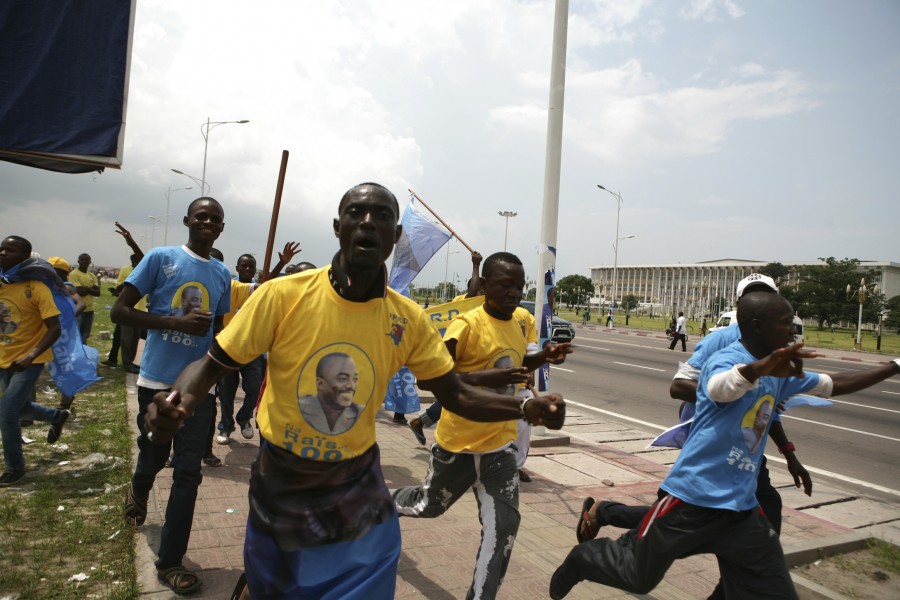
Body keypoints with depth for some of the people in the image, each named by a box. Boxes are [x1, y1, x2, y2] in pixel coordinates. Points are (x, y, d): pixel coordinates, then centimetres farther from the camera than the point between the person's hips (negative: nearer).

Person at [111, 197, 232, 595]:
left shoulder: (223, 275, 7)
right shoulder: (161, 258, -5)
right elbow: (119, 311, -8)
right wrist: (177, 322, -20)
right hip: (157, 380, -2)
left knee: (188, 472, 3)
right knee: (153, 459, 15)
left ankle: (170, 561, 16)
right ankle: (139, 491, 53)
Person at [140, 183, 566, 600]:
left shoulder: (409, 320, -12)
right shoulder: (282, 295, -19)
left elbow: (455, 395, -3)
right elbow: (212, 364, -11)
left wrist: (527, 408, -18)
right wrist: (179, 399, -34)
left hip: (357, 492, 1)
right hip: (280, 488, 0)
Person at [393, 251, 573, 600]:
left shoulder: (524, 321, -1)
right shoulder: (467, 325, -22)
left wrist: (543, 357, -5)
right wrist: (482, 378, -38)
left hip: (500, 443, 5)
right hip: (459, 442, -5)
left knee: (504, 526, 1)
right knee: (430, 505, 18)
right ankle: (388, 502, 51)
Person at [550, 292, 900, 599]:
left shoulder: (781, 372, 10)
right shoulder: (725, 360, -17)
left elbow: (834, 385, 22)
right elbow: (720, 387, -41)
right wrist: (761, 367, -61)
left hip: (742, 507, 8)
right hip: (694, 496, -7)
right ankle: (581, 559, 38)